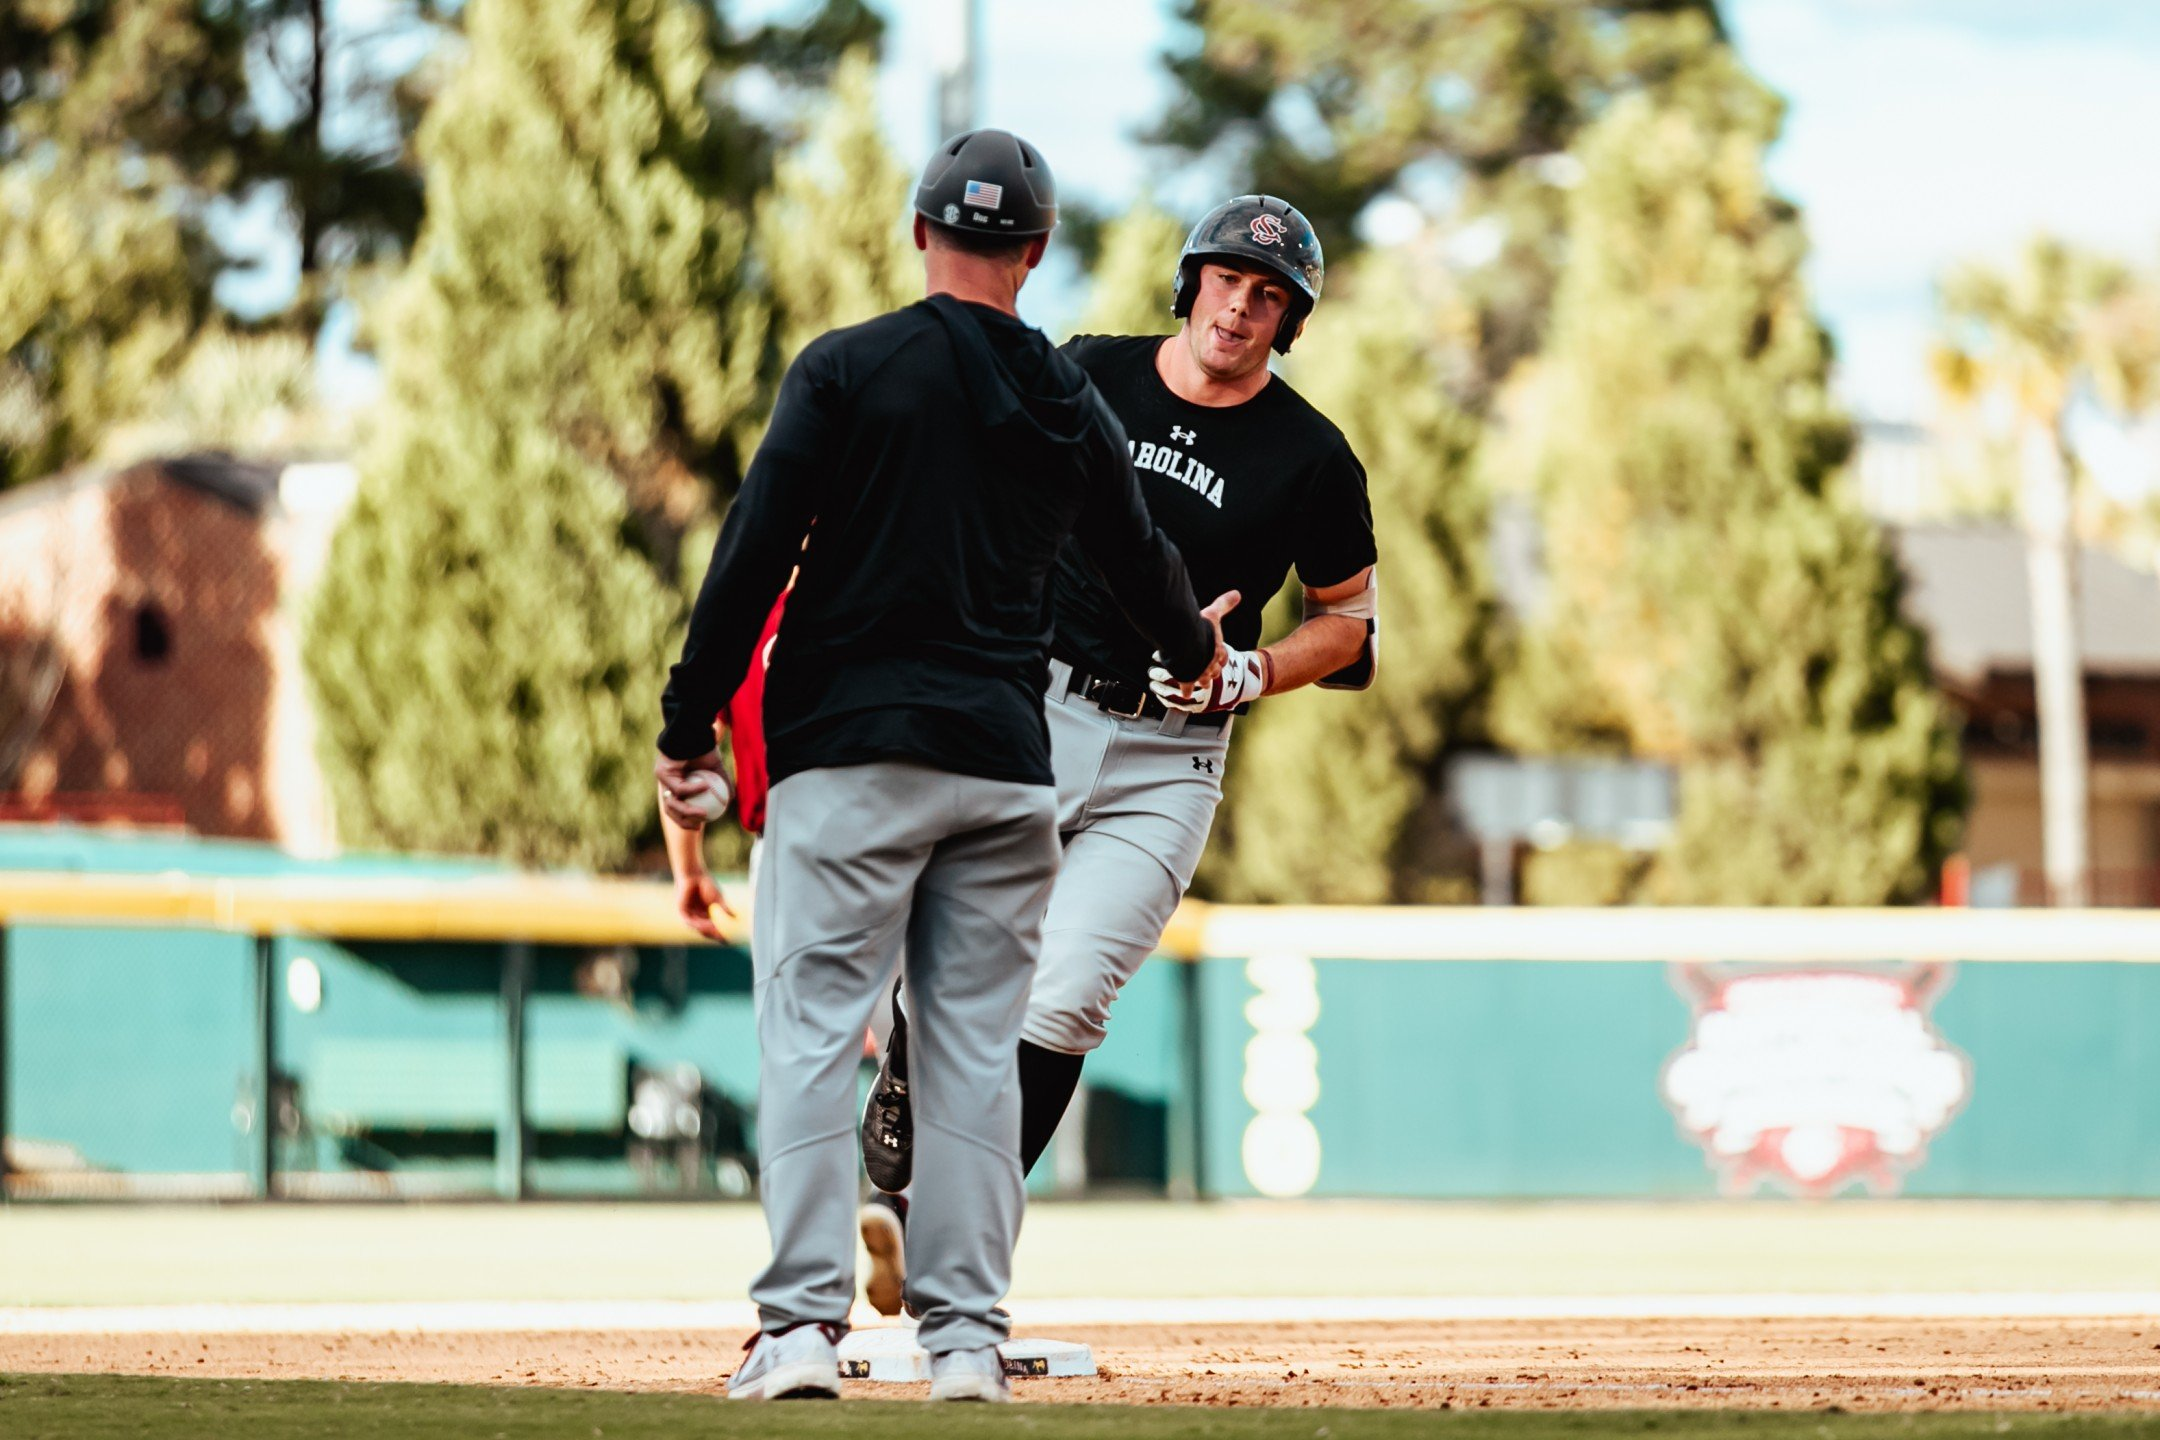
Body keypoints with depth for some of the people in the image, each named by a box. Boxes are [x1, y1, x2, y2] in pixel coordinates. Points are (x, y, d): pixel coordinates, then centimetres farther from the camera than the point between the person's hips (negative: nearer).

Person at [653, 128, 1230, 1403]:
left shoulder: (849, 369, -2)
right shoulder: (1074, 404, 10)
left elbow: (756, 552, -7)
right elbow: (1142, 563, 26)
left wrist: (689, 723, -2)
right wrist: (1195, 647, 47)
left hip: (851, 747, -3)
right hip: (1006, 761, 3)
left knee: (813, 1031, -3)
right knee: (976, 1047, 8)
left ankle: (805, 1328, -10)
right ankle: (969, 1335, 6)